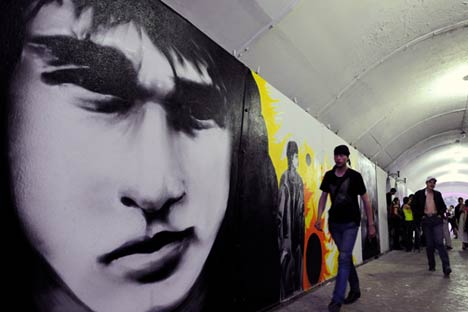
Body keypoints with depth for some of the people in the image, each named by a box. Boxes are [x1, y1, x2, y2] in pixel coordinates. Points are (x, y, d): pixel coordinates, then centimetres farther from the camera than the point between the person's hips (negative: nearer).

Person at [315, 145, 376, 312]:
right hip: (334, 223, 4)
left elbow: (366, 200, -2)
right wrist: (319, 217, -1)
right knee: (346, 258, 15)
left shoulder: (355, 176, -7)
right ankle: (355, 290, 32)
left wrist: (371, 224, -3)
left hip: (350, 223, -4)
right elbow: (323, 197, 10)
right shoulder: (329, 175, 3)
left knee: (343, 258, -10)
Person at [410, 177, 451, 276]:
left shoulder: (437, 194, 9)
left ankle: (446, 267, -13)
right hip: (426, 220, 0)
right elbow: (413, 206, 3)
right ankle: (431, 265, 17)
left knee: (439, 243, -11)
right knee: (429, 244, 5)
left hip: (437, 220, 0)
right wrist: (420, 216, -4)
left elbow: (443, 206, 18)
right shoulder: (419, 194, 2)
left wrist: (440, 214, 3)